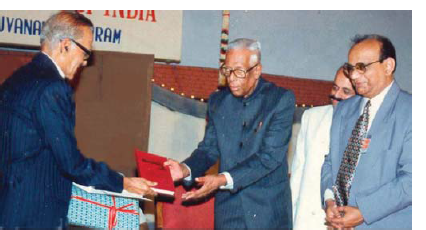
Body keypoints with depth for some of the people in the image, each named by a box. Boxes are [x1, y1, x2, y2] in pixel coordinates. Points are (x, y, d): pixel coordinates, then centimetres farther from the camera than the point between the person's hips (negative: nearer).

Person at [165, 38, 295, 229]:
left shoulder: (281, 99, -10)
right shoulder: (217, 101, 6)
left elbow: (270, 156, -17)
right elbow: (209, 148, 5)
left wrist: (224, 179, -26)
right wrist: (185, 169, -16)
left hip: (268, 208, -3)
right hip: (228, 206, 3)